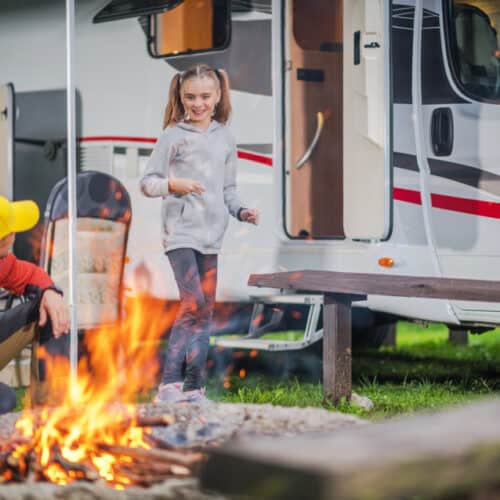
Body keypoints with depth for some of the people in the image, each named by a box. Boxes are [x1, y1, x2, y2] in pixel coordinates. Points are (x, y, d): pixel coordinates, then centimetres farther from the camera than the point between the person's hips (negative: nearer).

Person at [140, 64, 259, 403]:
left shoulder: (225, 138, 13)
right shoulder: (173, 135, -1)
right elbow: (148, 182, -3)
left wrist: (240, 211, 2)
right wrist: (173, 184, -22)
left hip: (212, 233, 6)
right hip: (180, 231, -6)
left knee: (206, 310, 7)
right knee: (193, 303, -18)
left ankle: (194, 387, 15)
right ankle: (169, 384, -14)